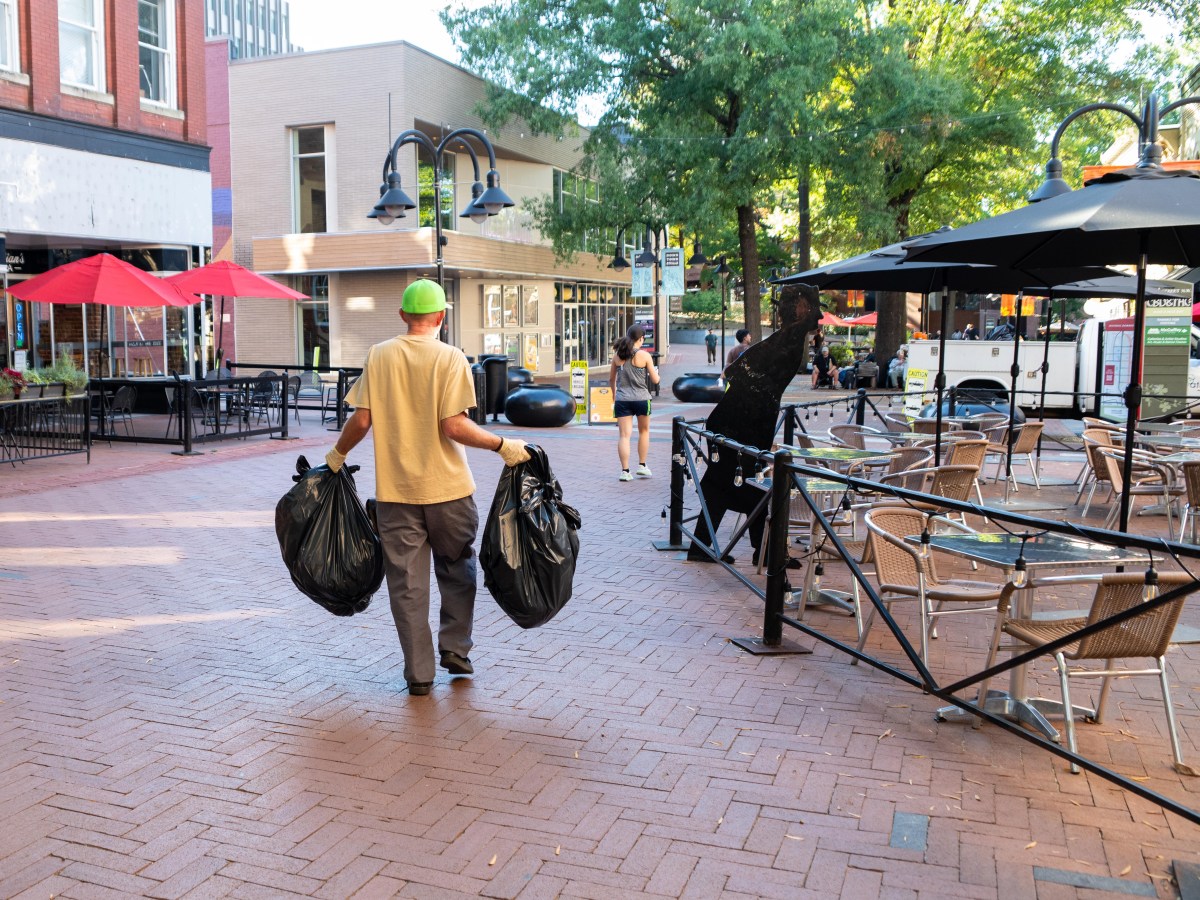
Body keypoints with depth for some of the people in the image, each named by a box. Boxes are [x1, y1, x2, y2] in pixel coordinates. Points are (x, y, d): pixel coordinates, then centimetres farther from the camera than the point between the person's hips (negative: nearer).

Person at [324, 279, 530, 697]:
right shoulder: (451, 358, -8)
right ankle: (455, 648, 21)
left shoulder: (379, 355, 0)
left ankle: (419, 673, 14)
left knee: (407, 582, 9)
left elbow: (362, 419, -1)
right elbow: (454, 426, -17)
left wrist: (338, 454, 16)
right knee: (457, 568, 21)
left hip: (395, 489, 2)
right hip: (447, 488, -2)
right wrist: (503, 446, -6)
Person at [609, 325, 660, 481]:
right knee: (644, 431, 20)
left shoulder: (617, 355, 2)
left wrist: (614, 393, 29)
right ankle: (642, 465, 24)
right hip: (641, 399, -2)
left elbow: (611, 378, 12)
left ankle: (625, 470, -4)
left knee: (624, 435, 0)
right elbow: (655, 380, -5)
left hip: (622, 400, 2)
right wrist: (656, 372, 18)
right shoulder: (644, 355, -8)